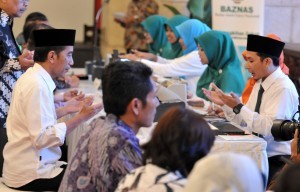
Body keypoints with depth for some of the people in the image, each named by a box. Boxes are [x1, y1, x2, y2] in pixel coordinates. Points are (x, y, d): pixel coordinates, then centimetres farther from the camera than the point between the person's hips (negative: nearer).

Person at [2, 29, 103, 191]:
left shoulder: (34, 77, 9)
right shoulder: (36, 85, -20)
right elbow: (42, 138, -25)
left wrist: (69, 109, 18)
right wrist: (80, 117, -20)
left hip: (28, 165, 9)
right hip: (29, 174, -9)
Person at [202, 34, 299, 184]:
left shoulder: (283, 88, -16)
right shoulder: (260, 83, 9)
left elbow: (269, 128, -23)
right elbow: (244, 122, 11)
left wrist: (239, 107, -25)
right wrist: (224, 104, -1)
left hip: (276, 160, -7)